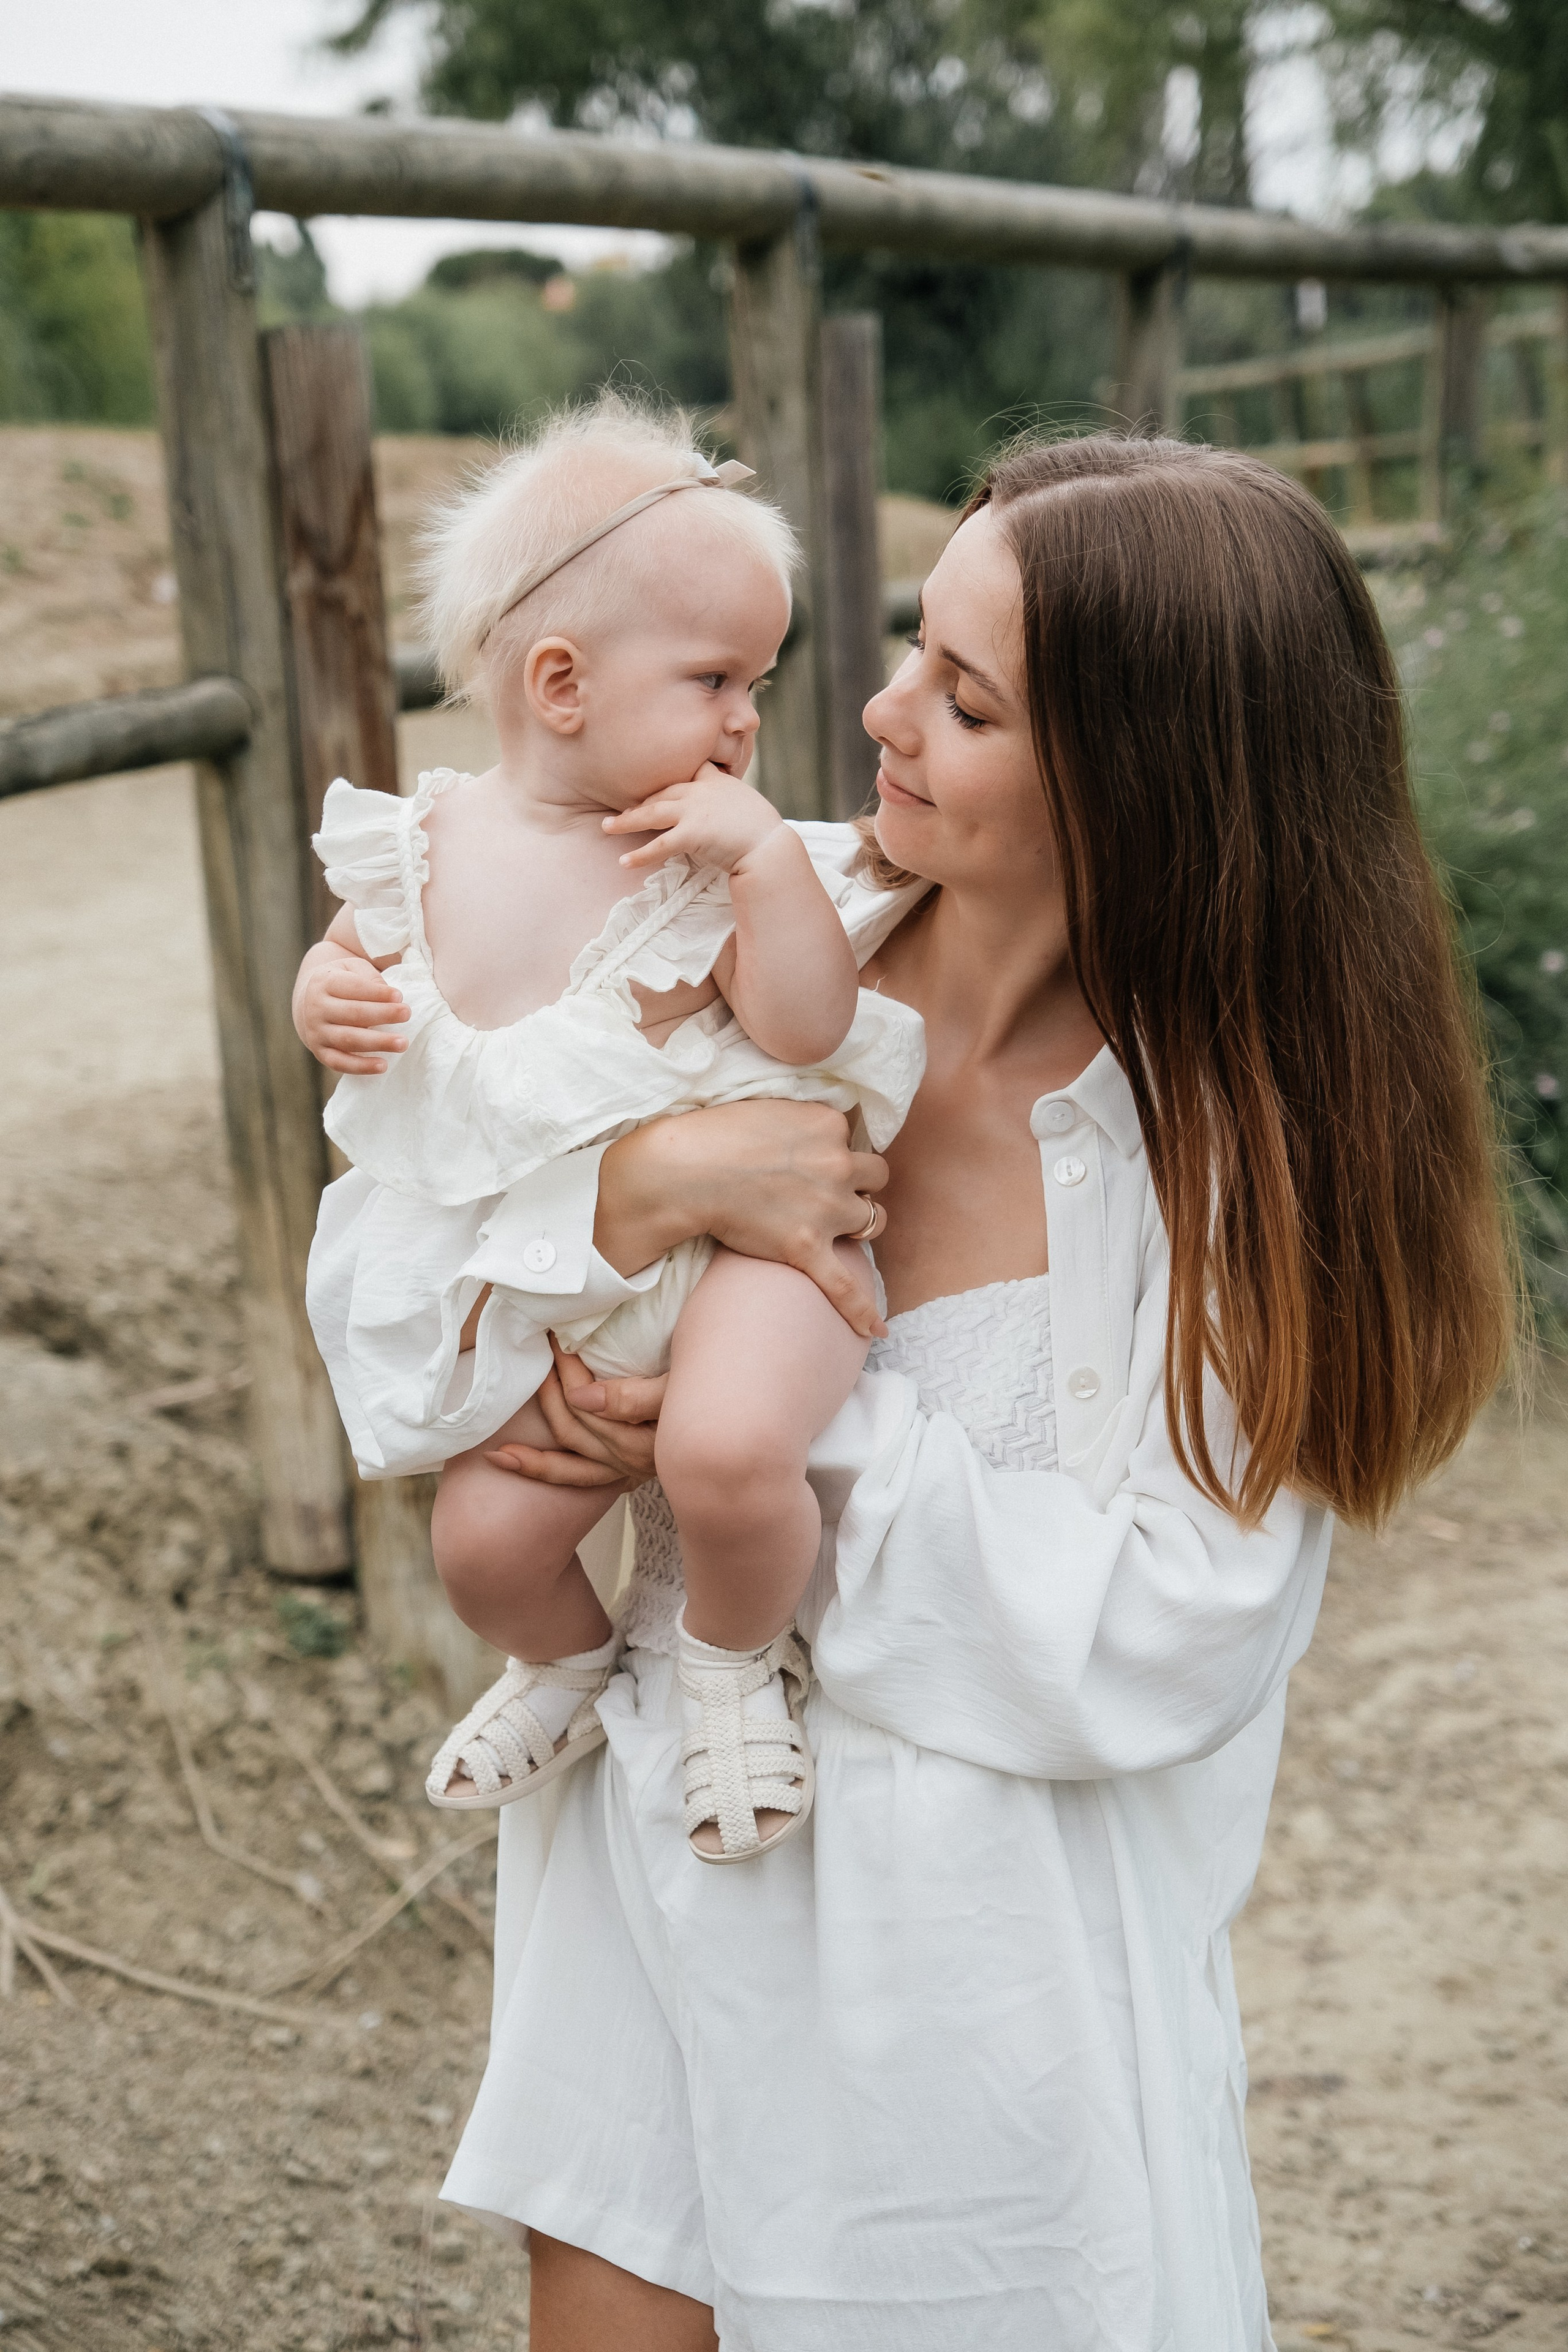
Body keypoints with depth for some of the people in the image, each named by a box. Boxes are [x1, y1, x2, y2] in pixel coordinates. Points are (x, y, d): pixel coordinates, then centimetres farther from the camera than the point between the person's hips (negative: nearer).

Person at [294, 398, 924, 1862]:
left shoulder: (713, 856, -9)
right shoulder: (434, 841, 1)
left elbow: (807, 1028, -19)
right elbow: (354, 959, 17)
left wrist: (767, 853, -26)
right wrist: (327, 997, -5)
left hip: (737, 1225, -4)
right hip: (542, 1275, 4)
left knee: (727, 1448, -31)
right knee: (486, 1538, 1)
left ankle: (738, 1658, 4)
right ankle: (567, 1665, 39)